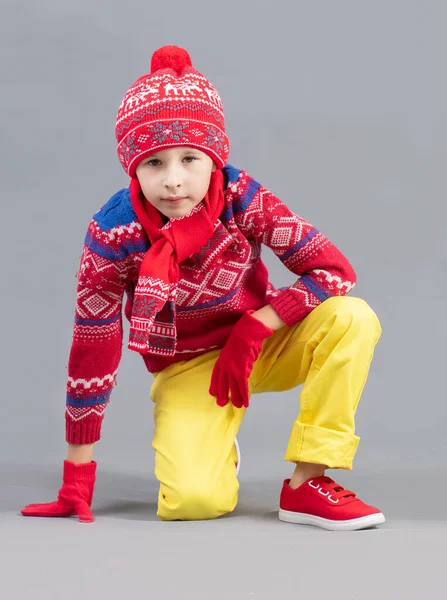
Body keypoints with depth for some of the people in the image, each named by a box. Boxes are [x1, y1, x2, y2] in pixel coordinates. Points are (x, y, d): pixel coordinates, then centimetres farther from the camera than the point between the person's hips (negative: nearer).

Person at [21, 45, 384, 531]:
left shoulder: (239, 198, -21)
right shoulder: (114, 234, -23)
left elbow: (333, 269, -17)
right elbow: (92, 350, -16)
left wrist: (252, 329, -25)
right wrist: (76, 481, -12)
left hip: (259, 343, 2)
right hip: (188, 367, -2)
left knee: (352, 318, -27)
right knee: (192, 500, -27)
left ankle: (308, 483, -17)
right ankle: (213, 451, 12)